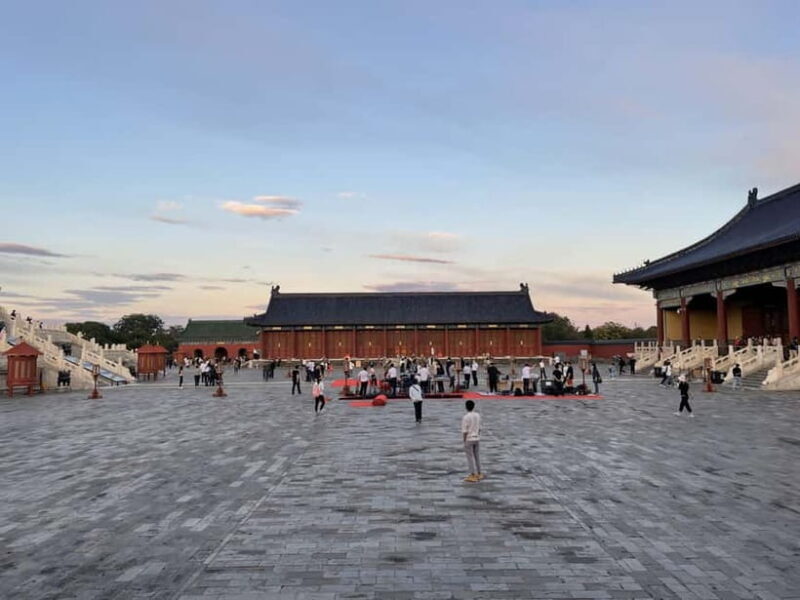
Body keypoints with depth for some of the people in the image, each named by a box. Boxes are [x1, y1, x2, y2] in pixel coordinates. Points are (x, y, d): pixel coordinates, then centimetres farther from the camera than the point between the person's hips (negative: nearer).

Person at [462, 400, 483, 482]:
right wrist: (478, 440, 17)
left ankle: (473, 476, 0)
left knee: (470, 458, -1)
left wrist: (464, 443, -10)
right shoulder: (478, 415, 2)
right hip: (476, 439, 6)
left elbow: (464, 431, -17)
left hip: (468, 440, -6)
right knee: (477, 457, 14)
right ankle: (479, 474, 19)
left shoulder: (465, 417, -18)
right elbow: (479, 428, 9)